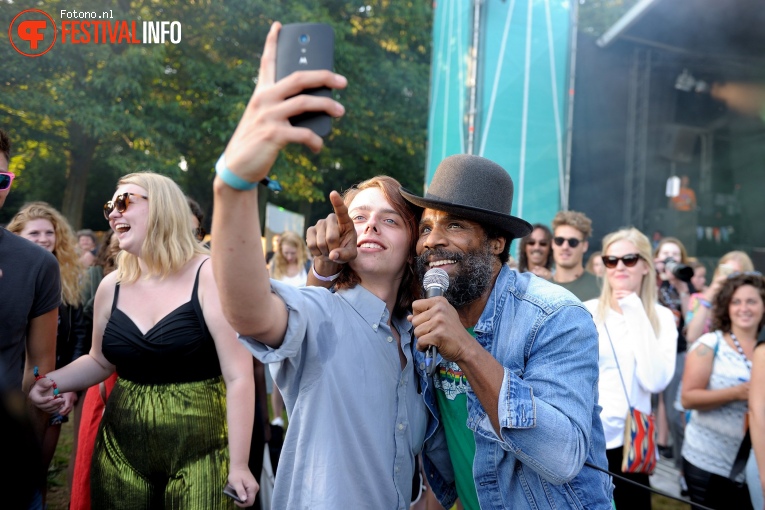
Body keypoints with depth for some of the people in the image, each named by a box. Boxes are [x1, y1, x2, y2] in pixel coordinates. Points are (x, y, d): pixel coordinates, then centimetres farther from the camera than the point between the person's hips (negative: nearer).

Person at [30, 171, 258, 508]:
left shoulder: (209, 276, -12)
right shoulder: (111, 287, 5)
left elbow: (238, 377, -14)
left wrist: (238, 465, -16)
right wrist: (53, 381, 1)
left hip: (199, 453, -5)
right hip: (120, 450, 5)